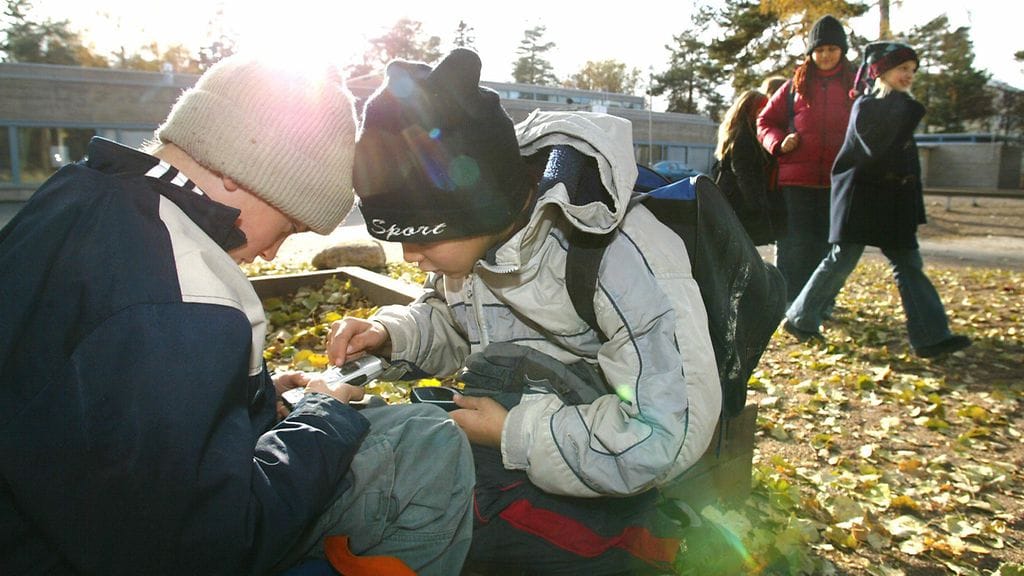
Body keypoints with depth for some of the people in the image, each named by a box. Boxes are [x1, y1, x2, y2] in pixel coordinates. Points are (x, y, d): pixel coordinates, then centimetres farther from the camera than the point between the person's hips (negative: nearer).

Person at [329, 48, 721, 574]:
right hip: (500, 427, 7)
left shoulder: (618, 255, -24)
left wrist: (513, 434, -19)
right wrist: (389, 333, -5)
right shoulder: (475, 231, -3)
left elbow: (670, 432, -26)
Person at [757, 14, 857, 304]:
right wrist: (778, 143, -5)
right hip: (796, 180, -1)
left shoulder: (855, 85, 10)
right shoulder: (796, 84, 10)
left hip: (838, 181, 1)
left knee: (826, 246, 7)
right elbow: (765, 121, 15)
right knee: (794, 247, -1)